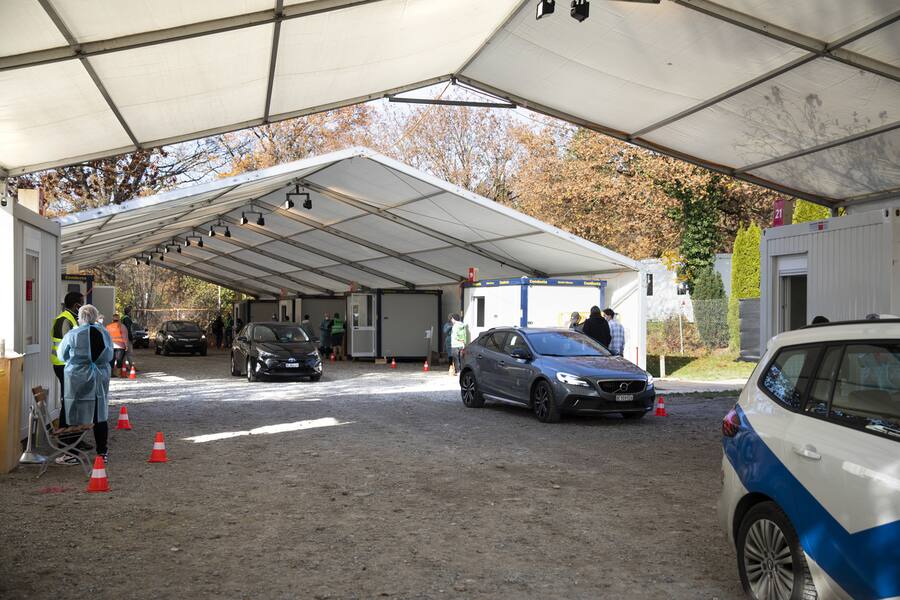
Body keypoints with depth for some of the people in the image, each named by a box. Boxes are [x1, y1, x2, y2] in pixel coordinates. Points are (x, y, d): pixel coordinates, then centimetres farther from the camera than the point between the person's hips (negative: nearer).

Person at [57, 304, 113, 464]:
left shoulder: (73, 335, -11)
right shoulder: (104, 333, 0)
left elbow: (61, 355, 4)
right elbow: (110, 356, 11)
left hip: (78, 380, -4)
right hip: (100, 380, 4)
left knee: (77, 417, 3)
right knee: (100, 417, 11)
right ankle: (102, 452, 16)